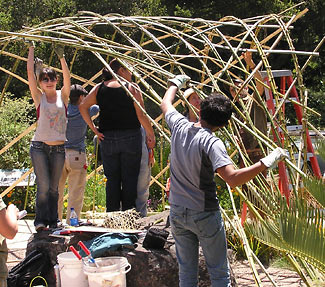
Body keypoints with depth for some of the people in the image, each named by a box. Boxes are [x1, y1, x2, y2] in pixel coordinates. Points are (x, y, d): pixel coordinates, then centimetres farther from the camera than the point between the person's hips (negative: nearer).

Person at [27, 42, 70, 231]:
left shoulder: (62, 96, 7)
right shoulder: (39, 97, 4)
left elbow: (67, 77, -8)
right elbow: (30, 73, -2)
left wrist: (62, 57, -15)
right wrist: (31, 49, -1)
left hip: (58, 148, 2)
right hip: (39, 146, -1)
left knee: (54, 187, 5)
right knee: (43, 185, -10)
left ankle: (53, 220, 12)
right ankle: (41, 220, -2)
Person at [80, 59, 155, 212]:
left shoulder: (100, 88, 5)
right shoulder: (132, 87, -5)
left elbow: (83, 107, -2)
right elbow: (141, 115, -10)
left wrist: (93, 128, 1)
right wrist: (151, 134, -1)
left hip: (107, 138, 3)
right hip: (131, 137, -3)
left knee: (112, 179, 10)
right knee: (130, 179, 5)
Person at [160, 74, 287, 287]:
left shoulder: (180, 126, -6)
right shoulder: (212, 143, -23)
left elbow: (165, 104, 17)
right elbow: (232, 178, -35)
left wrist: (176, 83, 34)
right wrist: (266, 163, -30)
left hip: (177, 213, 6)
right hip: (205, 215, -6)